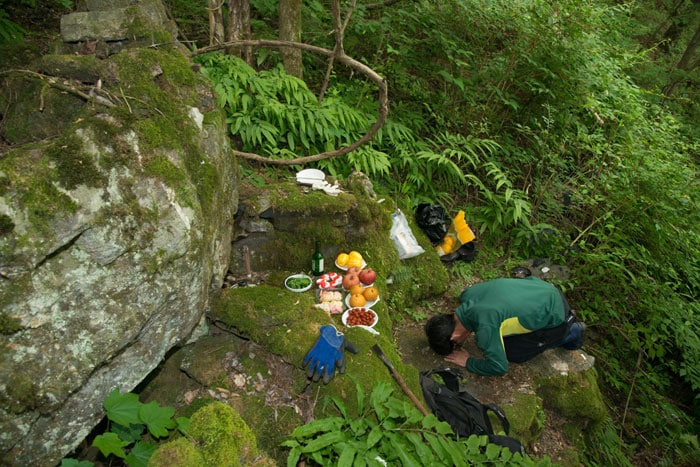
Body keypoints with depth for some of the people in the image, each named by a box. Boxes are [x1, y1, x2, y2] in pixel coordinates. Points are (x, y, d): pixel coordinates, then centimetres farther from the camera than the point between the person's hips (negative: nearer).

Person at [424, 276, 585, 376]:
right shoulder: (467, 294, -9)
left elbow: (499, 367, -21)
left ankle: (570, 334, 12)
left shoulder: (485, 327, -31)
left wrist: (468, 362, -9)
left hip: (555, 318, -7)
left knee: (512, 352, 3)